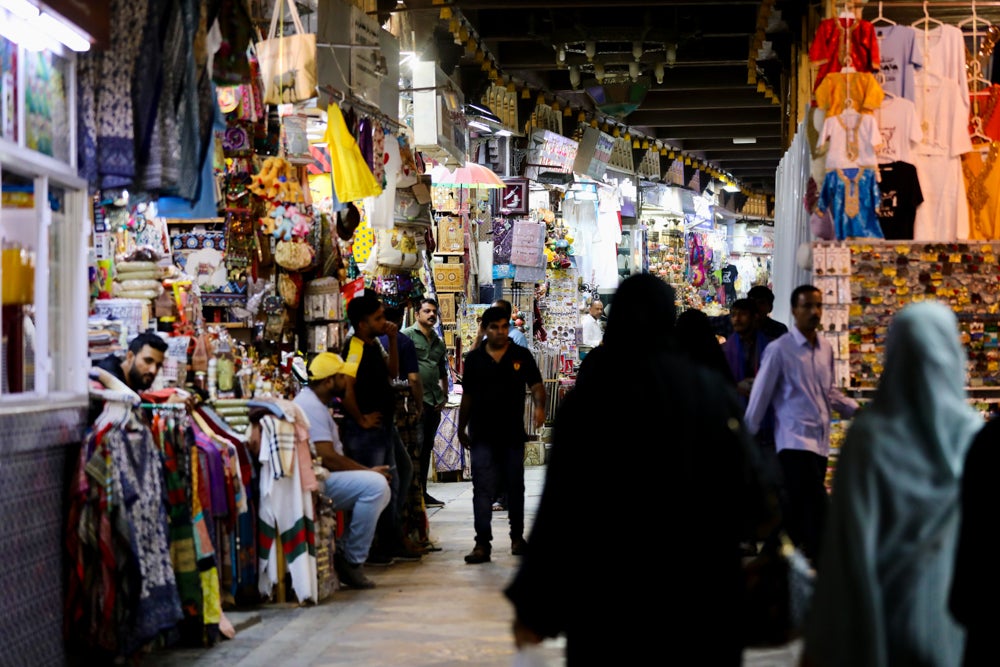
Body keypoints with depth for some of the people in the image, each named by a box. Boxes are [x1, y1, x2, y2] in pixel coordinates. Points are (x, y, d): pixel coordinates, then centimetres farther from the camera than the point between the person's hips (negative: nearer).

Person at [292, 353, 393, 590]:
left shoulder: (316, 404, 21)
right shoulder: (310, 406, -15)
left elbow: (334, 454, 21)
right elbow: (327, 458, -23)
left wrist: (367, 470, 7)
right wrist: (368, 471, -12)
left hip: (323, 479, 11)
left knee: (381, 489, 10)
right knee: (375, 484, -24)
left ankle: (344, 552, 8)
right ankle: (353, 562, -15)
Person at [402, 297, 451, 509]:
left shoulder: (439, 343, 20)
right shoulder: (407, 335, -2)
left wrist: (444, 396, 15)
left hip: (434, 402, 7)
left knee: (427, 447, 10)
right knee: (417, 444, -13)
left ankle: (422, 492, 15)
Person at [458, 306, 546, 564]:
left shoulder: (521, 356, 2)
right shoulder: (474, 359, 5)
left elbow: (536, 385, -5)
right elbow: (467, 396, 11)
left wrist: (539, 406, -25)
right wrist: (462, 429, 12)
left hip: (513, 433, 0)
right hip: (482, 435, 0)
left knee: (515, 487, 11)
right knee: (483, 490, -6)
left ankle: (517, 536, 25)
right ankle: (482, 543, -8)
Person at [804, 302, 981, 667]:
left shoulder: (871, 435, -11)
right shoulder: (974, 435, -6)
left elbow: (854, 541, -11)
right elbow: (986, 539, -2)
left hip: (886, 615, -1)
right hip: (955, 618, 2)